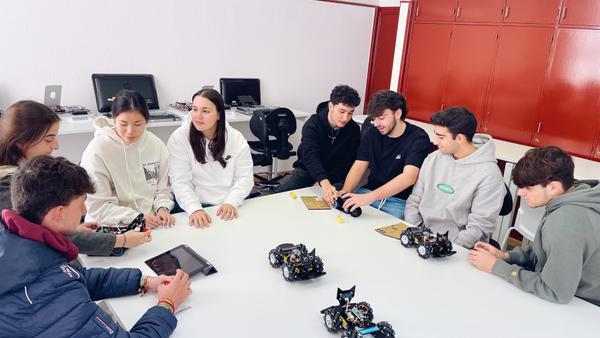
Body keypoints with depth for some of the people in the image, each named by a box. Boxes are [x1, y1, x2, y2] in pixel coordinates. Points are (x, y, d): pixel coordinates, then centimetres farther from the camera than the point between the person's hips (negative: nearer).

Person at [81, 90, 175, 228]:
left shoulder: (157, 145, 2)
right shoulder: (97, 150, -9)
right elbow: (97, 206, -10)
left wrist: (163, 208, -9)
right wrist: (136, 218, -20)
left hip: (153, 225, 4)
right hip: (111, 228, -4)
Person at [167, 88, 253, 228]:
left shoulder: (236, 138, 1)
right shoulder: (179, 138, -4)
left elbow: (245, 178, 0)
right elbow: (180, 182, -9)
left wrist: (231, 202, -16)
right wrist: (194, 209, -24)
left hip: (230, 207, 2)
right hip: (198, 207, -1)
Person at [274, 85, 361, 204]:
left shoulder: (354, 130, -9)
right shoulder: (313, 124, -17)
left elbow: (347, 163, -9)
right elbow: (310, 156, -33)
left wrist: (329, 181, -26)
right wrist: (324, 183, -51)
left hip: (335, 176, 1)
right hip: (307, 169, -1)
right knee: (282, 190, -25)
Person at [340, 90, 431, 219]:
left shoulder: (418, 138, -11)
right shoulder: (372, 133, 7)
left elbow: (409, 177, -25)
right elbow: (358, 167, 3)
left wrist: (370, 197, -36)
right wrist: (345, 192, -18)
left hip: (401, 202, -4)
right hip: (370, 192, 5)